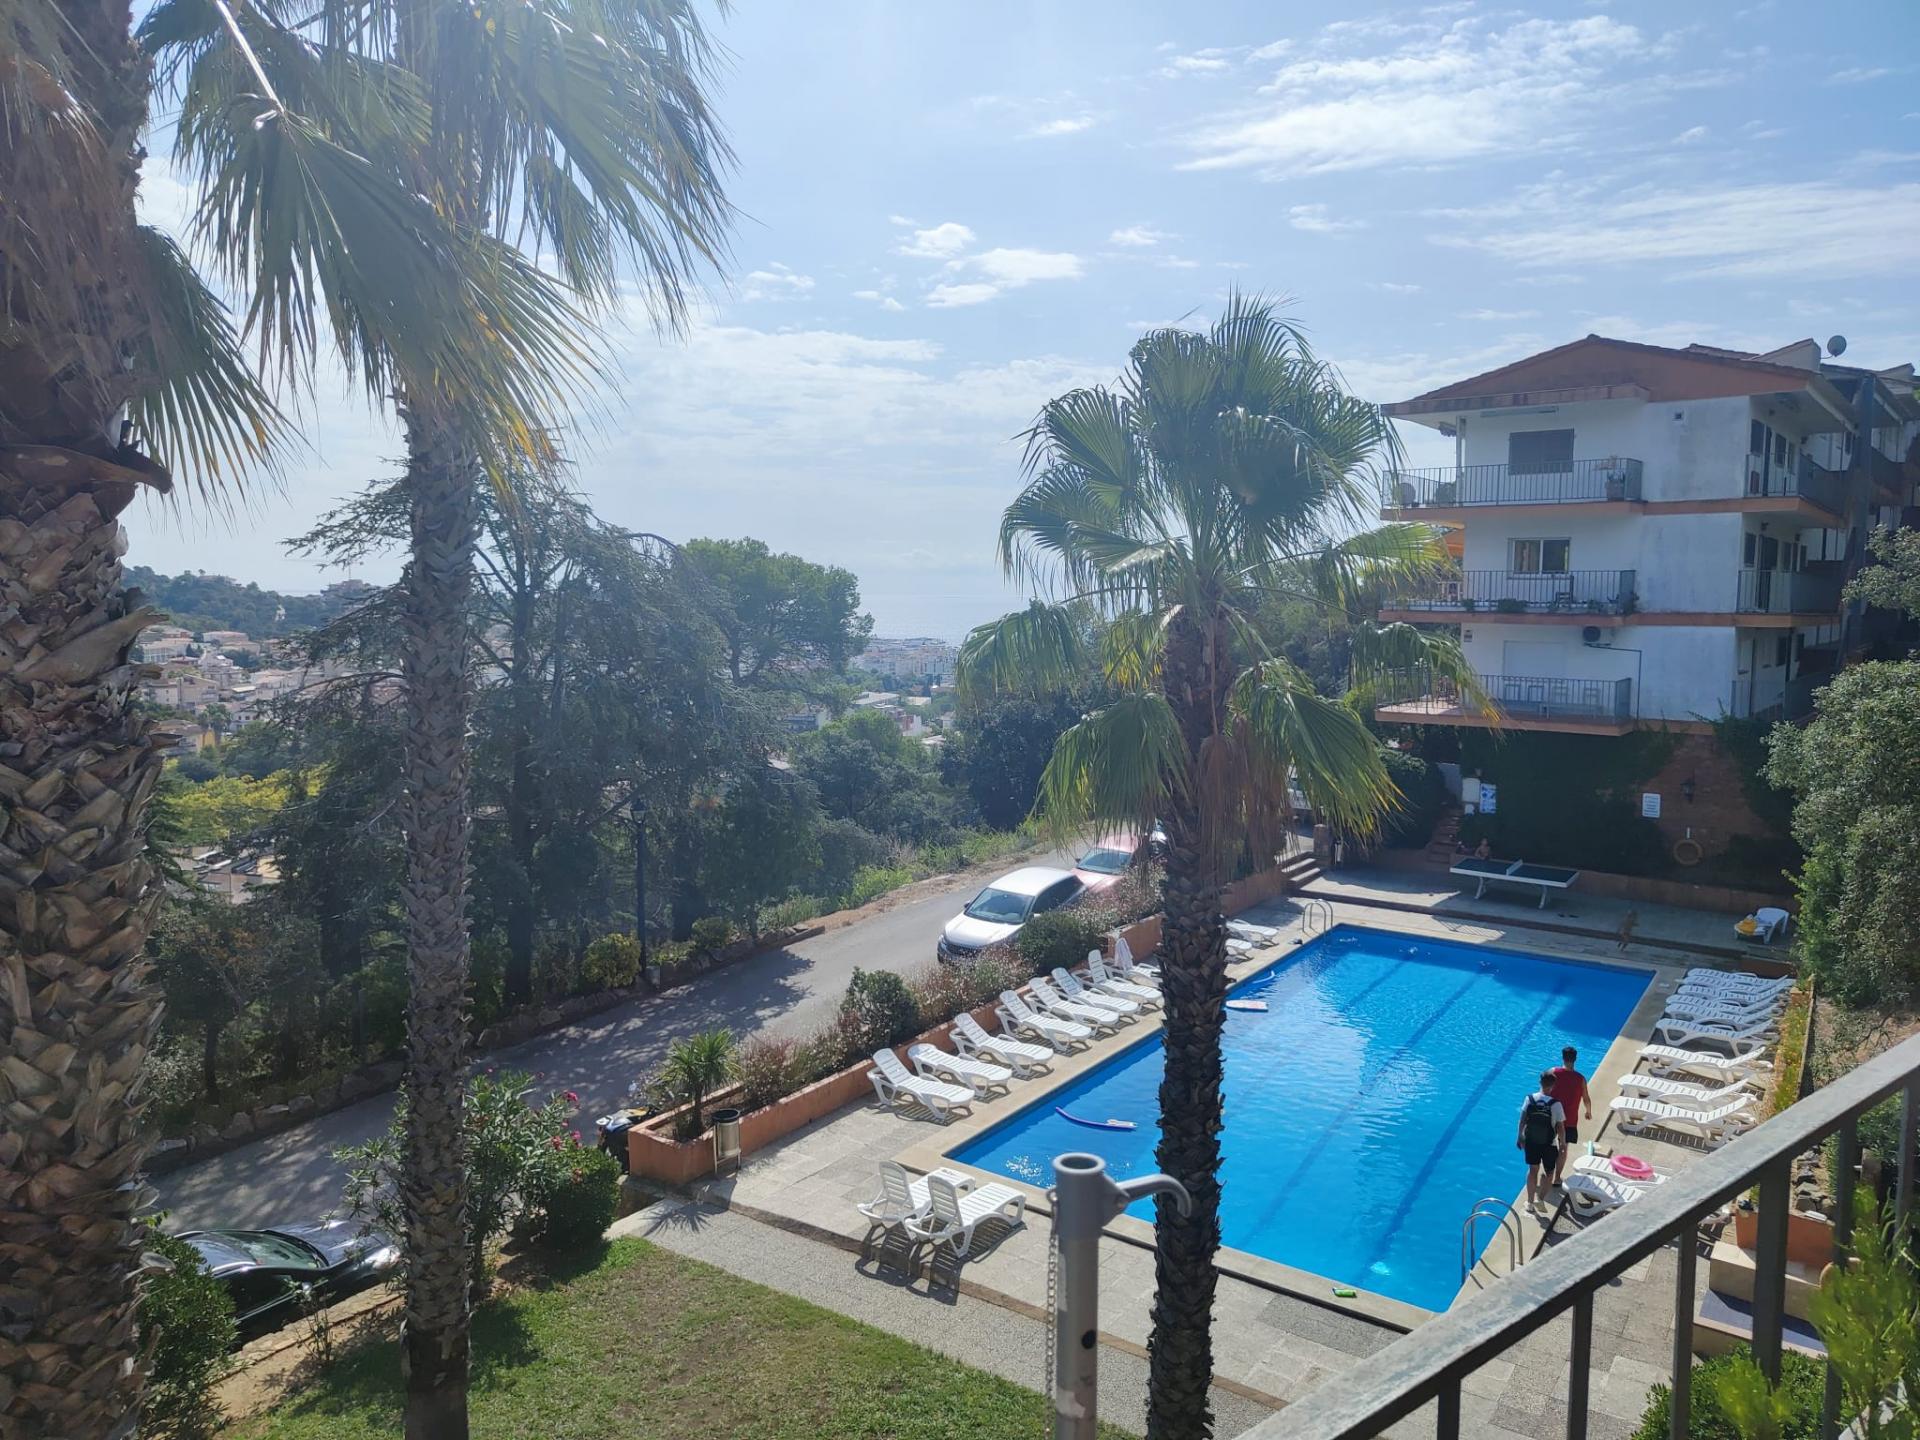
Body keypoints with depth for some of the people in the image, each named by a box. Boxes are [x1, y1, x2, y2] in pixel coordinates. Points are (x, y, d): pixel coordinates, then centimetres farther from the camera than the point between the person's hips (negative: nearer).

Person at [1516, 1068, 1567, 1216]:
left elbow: (1522, 1120, -2)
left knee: (1533, 1169, 19)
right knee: (1548, 1172, 18)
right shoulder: (1555, 1104, -21)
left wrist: (1520, 1137, 12)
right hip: (1549, 1144, -3)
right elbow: (1560, 1127, -14)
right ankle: (1540, 1198, 4)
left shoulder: (1529, 1099, -12)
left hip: (1531, 1142, 3)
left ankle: (1530, 1202, 26)